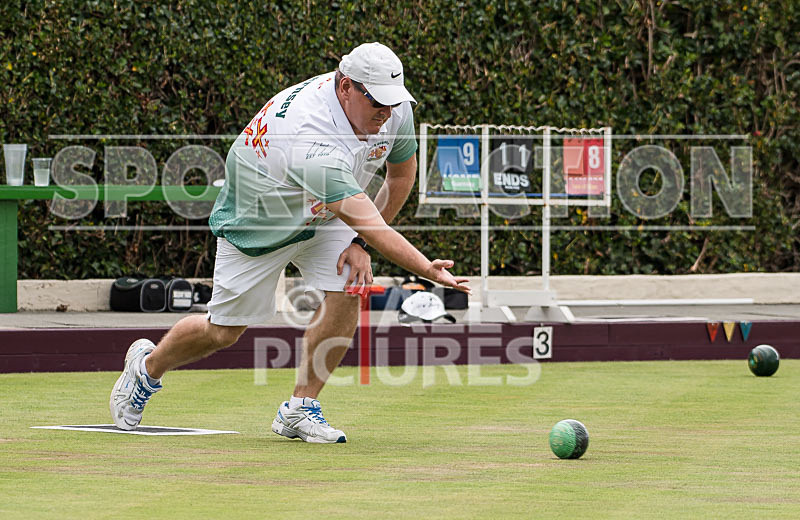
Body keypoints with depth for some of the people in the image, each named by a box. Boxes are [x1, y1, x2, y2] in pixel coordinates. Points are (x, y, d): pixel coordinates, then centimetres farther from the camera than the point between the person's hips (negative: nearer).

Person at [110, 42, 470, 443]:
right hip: (255, 221, -6)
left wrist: (361, 243, -8)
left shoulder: (395, 109, -21)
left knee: (346, 289, -19)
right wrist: (428, 270, -55)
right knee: (223, 332, 4)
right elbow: (369, 223, -47)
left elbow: (402, 174, -1)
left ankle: (299, 409, -6)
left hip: (322, 215, 6)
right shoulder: (312, 142, -44)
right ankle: (148, 366, 35)